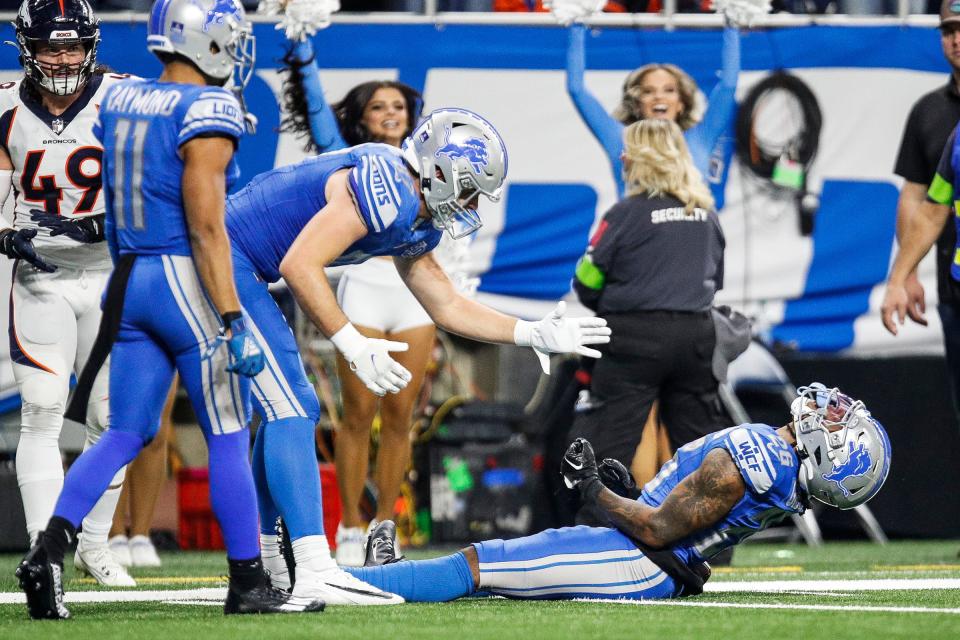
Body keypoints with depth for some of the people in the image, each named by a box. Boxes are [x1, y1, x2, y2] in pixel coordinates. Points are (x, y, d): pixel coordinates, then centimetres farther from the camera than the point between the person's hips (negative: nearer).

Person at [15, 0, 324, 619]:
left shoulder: (119, 101, 9)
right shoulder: (207, 113, -14)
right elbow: (205, 226, -18)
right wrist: (232, 322, -18)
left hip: (130, 283, 7)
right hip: (189, 282, -7)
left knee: (127, 433, 9)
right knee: (228, 439, 3)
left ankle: (49, 550, -7)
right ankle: (249, 584, 8)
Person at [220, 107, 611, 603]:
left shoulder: (416, 221, 12)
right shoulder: (385, 190, -20)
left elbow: (445, 306, 20)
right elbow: (299, 266, -27)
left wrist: (534, 335, 15)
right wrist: (352, 344, -24)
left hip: (237, 270, 11)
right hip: (225, 261, -11)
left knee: (287, 409, 17)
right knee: (292, 409, -13)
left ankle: (261, 562, 25)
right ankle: (314, 572, -19)